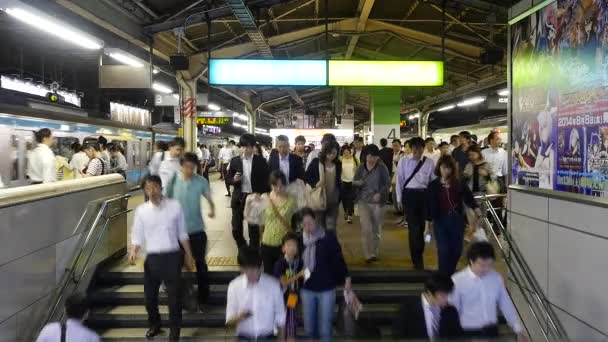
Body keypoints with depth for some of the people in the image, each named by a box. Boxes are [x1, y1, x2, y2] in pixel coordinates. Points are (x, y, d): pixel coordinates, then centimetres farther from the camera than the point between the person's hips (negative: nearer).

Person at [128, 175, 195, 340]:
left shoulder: (175, 205, -4)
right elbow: (137, 236, 2)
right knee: (150, 295, 15)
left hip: (172, 256, -2)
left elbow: (182, 234, 4)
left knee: (174, 295, 3)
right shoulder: (141, 210, -2)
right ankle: (154, 325, 41)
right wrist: (133, 251, -18)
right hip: (152, 258, 2)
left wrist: (189, 255, 6)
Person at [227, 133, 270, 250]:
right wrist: (234, 180, -15)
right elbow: (228, 179, 7)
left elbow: (266, 180, -2)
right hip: (239, 198, 2)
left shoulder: (261, 161, -3)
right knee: (236, 229, 7)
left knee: (254, 229, 6)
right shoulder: (235, 161, 2)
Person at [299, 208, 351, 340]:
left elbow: (338, 259, -9)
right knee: (309, 328, 16)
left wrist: (346, 278, -9)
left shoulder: (328, 237, -15)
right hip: (307, 288, 3)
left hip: (326, 288, -3)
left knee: (325, 328, 7)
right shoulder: (300, 239, -6)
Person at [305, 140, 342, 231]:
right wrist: (314, 184, -16)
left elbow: (338, 180, 12)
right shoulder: (316, 162, -7)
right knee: (320, 225, 10)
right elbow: (306, 176, 0)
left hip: (333, 199, 2)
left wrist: (340, 197, 10)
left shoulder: (338, 164, 3)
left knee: (331, 226, 4)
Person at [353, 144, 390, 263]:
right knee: (366, 228, -10)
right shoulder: (361, 167, 2)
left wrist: (380, 193, -19)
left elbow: (388, 183, -3)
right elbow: (354, 182, 9)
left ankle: (375, 253, 24)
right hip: (363, 201, 1)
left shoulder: (382, 168, -5)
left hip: (377, 202, -1)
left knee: (376, 229, 8)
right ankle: (369, 254, -4)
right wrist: (357, 183, -14)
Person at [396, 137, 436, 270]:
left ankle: (418, 255, 31)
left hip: (424, 195, 1)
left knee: (421, 226, 11)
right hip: (409, 195, -1)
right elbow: (399, 180, 5)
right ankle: (417, 259, 1)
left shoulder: (429, 162, 1)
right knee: (413, 227, -6)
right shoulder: (404, 161, 1)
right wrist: (399, 199, 3)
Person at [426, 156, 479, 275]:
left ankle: (450, 274, 29)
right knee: (444, 250, -4)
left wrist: (479, 214, -7)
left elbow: (469, 199, 3)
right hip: (440, 221, -2)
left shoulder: (459, 184, 1)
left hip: (457, 220, 2)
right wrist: (428, 226, 0)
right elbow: (429, 207, 0)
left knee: (457, 250, 7)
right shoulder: (433, 185, -2)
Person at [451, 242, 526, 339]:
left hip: (491, 330, 4)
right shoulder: (457, 281, -16)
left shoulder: (497, 278, -2)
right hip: (469, 332, -4)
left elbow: (506, 304, 9)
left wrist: (518, 329, 11)